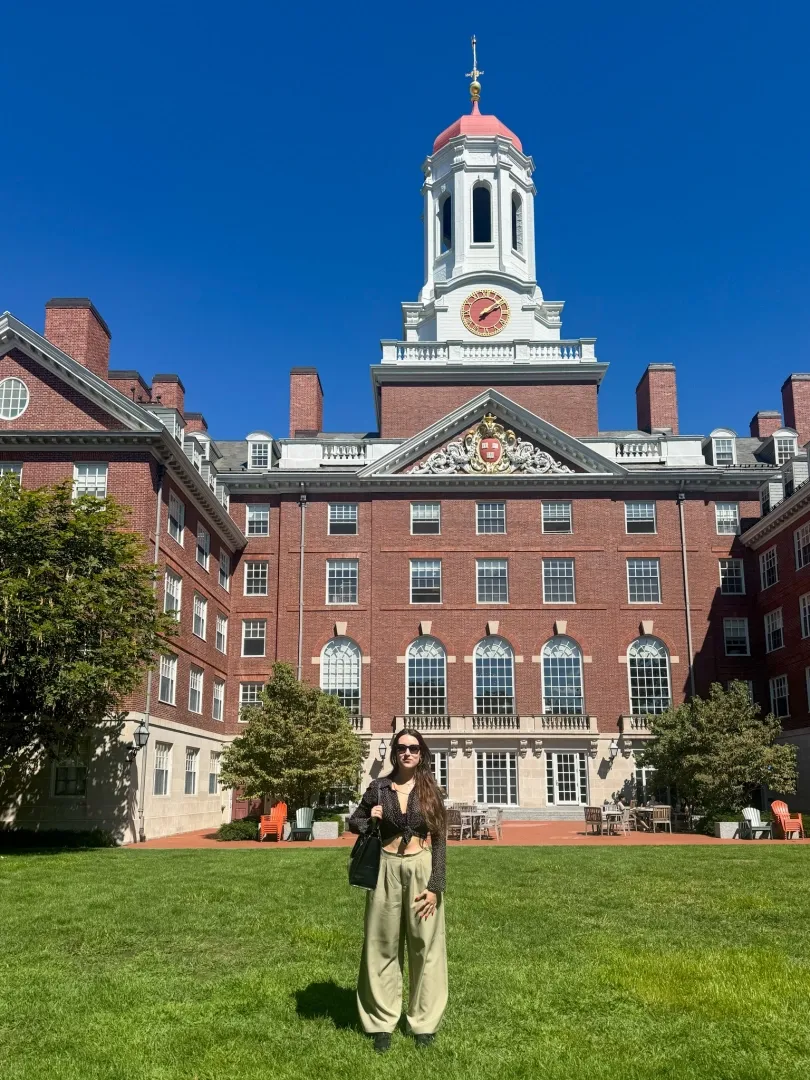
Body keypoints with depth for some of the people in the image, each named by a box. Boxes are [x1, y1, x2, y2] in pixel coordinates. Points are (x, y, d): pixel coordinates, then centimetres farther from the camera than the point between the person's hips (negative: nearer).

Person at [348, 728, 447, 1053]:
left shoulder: (430, 791, -1)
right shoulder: (378, 787, 0)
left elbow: (440, 840, -1)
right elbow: (354, 821, 13)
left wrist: (435, 885, -8)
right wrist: (369, 820, -10)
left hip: (421, 869, -1)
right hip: (387, 869, 1)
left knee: (424, 945, 5)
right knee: (383, 946, 5)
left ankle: (424, 1021, 17)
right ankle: (382, 1022, 16)